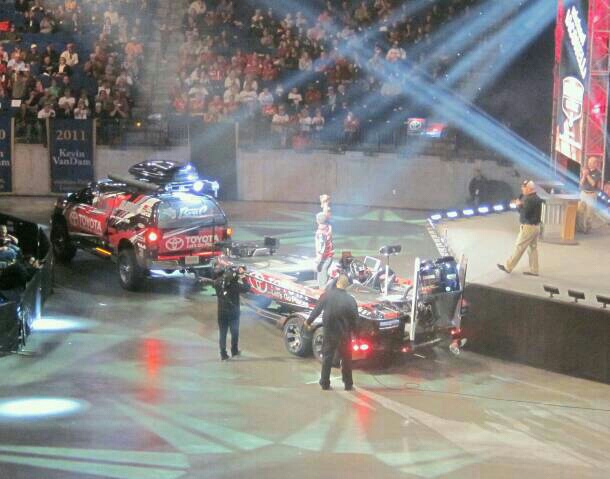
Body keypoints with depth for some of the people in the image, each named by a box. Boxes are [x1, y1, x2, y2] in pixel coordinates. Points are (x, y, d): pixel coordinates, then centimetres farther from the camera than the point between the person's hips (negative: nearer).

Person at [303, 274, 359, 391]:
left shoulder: (327, 295, -9)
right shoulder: (350, 300, -11)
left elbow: (317, 310, -3)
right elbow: (355, 319, -5)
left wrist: (308, 321, 11)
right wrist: (355, 332, 9)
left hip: (329, 332, 1)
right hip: (345, 334, -1)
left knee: (327, 357, 12)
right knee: (346, 359, 12)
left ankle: (325, 383, 13)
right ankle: (348, 384, 16)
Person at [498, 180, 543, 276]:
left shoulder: (530, 200, -21)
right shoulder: (536, 198, 11)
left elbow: (524, 213, -23)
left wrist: (519, 205, -8)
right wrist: (520, 204, -4)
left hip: (528, 227, -10)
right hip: (535, 226, 10)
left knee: (519, 247, -1)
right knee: (533, 248, 12)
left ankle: (508, 267, 7)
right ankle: (534, 270, 15)